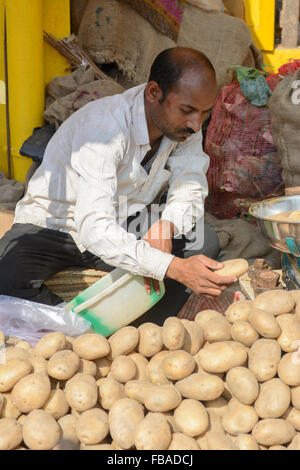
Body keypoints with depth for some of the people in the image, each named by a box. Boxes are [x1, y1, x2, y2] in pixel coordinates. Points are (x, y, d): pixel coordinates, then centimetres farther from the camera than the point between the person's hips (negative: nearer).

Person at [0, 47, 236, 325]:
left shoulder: (184, 123, -11)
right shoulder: (104, 127, -33)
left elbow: (190, 189, -8)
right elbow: (94, 228, -41)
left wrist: (165, 225, -32)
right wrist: (175, 267, -50)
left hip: (123, 226, 5)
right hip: (52, 227, -4)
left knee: (204, 241, -20)